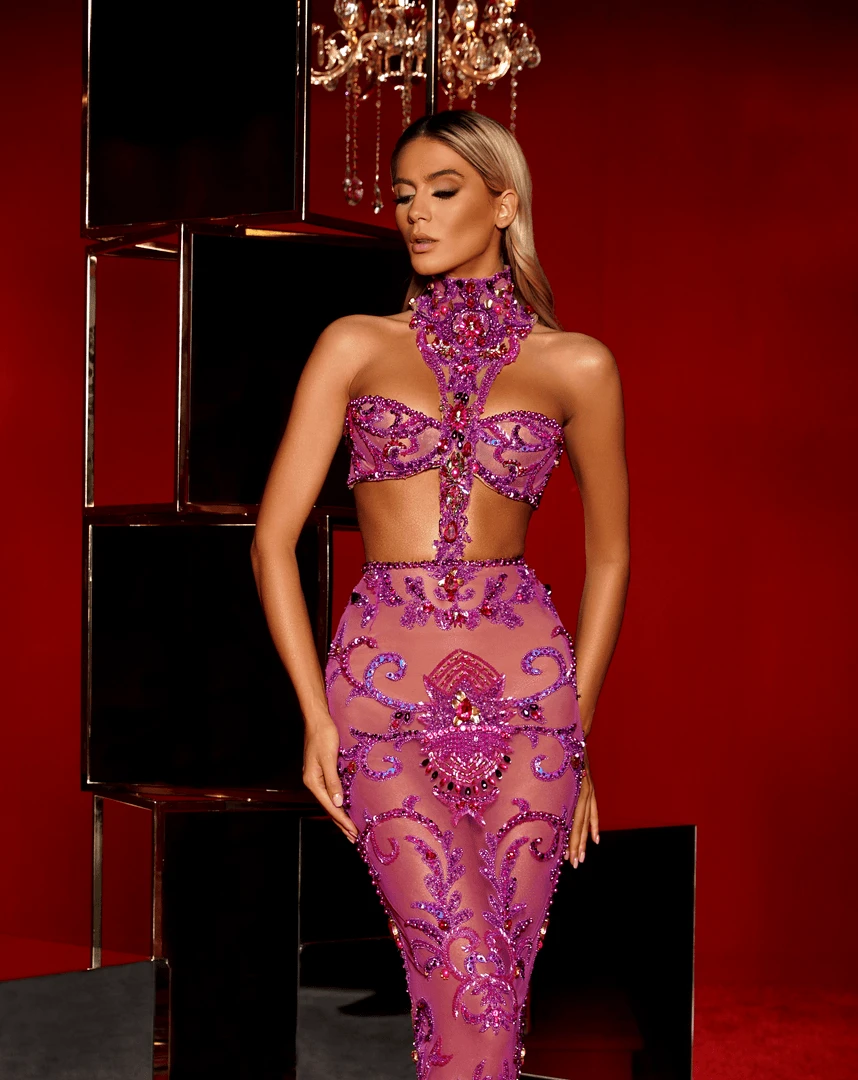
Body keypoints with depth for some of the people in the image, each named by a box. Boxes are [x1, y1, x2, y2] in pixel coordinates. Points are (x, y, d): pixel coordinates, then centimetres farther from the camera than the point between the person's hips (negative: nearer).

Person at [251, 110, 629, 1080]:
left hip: (526, 680, 1)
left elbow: (607, 554, 17)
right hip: (385, 681, -1)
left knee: (499, 983, 0)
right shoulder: (356, 346, 9)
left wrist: (579, 729, 10)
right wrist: (316, 715, -3)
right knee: (468, 982, -13)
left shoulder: (576, 366, 8)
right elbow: (273, 538, 6)